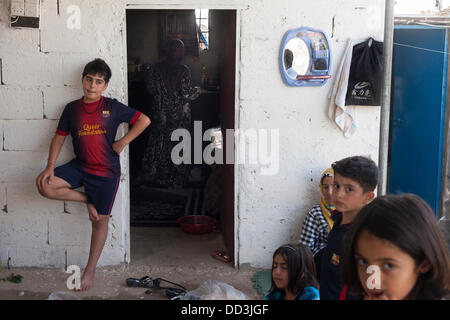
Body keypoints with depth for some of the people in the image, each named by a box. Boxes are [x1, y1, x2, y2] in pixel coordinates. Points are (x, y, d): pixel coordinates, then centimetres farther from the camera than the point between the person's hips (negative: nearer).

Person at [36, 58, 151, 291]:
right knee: (44, 185, -19)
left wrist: (122, 142, -9)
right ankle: (87, 200, 3)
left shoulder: (112, 107, -5)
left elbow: (144, 120, -3)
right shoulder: (72, 108, 3)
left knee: (100, 220, 3)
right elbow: (59, 137, 4)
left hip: (106, 171, -3)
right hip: (80, 166, 3)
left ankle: (90, 270, 20)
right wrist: (50, 166, -8)